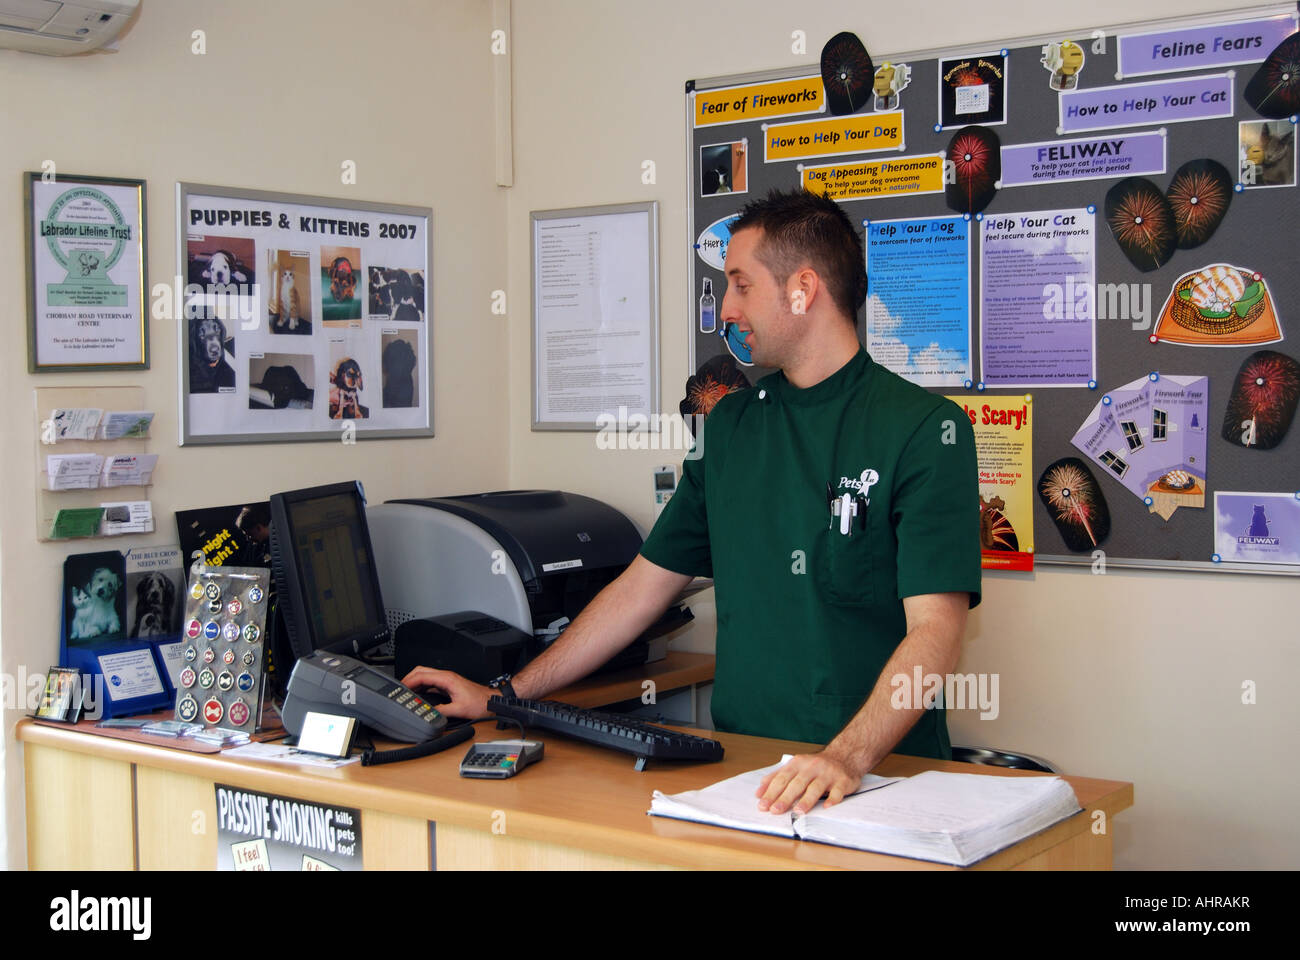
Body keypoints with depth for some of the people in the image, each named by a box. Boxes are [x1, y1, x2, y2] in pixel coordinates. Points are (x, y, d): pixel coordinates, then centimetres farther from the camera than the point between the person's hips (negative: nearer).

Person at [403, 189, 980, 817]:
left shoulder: (924, 428, -6)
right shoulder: (730, 424, 14)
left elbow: (934, 627, -16)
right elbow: (644, 585, 16)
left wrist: (849, 756, -31)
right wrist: (505, 695, 14)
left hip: (882, 777, -4)